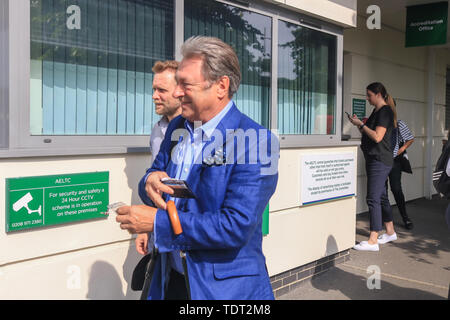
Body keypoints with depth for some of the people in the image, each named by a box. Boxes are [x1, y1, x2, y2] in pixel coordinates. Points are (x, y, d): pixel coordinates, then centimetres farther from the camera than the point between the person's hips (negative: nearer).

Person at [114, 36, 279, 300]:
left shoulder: (257, 143, -20)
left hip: (226, 287, -6)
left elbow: (236, 227, -25)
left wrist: (157, 221, -23)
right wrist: (150, 182, -13)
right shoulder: (177, 127, 2)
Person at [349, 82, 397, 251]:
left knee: (373, 199, -12)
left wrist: (361, 124, -13)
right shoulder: (376, 112, 17)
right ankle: (390, 232, 30)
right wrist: (359, 124, 6)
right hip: (374, 160, 10)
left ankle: (372, 241, -10)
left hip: (380, 161, -10)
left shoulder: (385, 112, -12)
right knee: (381, 197, 17)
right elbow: (368, 135, 20)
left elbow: (377, 137, -21)